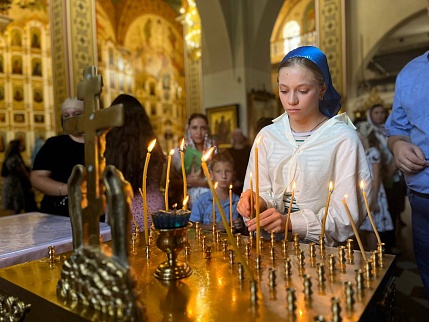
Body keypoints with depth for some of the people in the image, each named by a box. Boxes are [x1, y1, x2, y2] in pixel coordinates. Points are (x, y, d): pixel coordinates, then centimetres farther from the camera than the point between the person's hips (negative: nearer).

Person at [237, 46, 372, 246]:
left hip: (326, 250, -2)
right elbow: (262, 193, 6)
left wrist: (291, 222, -23)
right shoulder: (267, 136, 5)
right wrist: (258, 203, -16)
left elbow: (345, 215, -10)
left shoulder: (343, 139, -7)